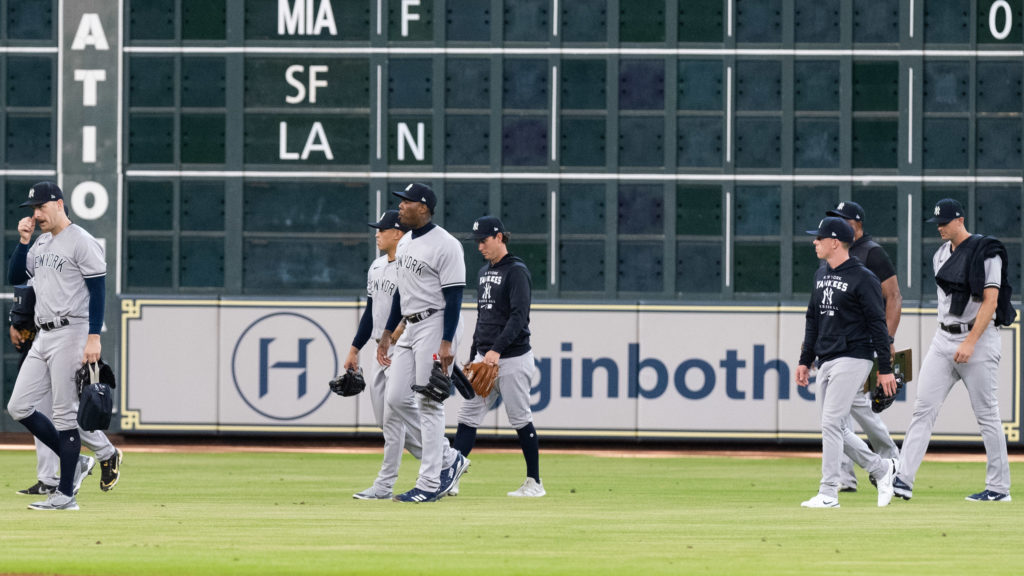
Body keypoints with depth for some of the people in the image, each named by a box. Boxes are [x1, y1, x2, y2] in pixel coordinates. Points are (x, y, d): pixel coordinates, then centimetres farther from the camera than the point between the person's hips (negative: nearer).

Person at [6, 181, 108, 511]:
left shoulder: (81, 242, -10)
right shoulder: (41, 244, 16)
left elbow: (98, 290, -14)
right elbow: (15, 277, 17)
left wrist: (94, 337, -21)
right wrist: (23, 242, 4)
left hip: (71, 334, -9)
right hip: (44, 336, 9)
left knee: (65, 414, -7)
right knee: (19, 407, 5)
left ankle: (65, 495, -4)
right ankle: (75, 462, 15)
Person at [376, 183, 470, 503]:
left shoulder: (445, 245, -14)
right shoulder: (404, 243, 14)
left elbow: (454, 297, -18)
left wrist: (447, 343, -24)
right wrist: (388, 331, 20)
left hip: (436, 325, -9)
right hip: (410, 328, 9)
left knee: (428, 404, -7)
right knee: (397, 399, 5)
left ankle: (430, 484, -3)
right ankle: (449, 458, 16)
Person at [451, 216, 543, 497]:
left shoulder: (517, 271, -11)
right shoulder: (484, 272, 15)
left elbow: (519, 316, -20)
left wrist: (497, 350, -29)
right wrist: (474, 356, 20)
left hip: (512, 358, -8)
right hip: (485, 358, 8)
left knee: (520, 419, -1)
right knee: (469, 415, -1)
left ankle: (534, 482, 7)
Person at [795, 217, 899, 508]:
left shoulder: (862, 278, -11)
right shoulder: (821, 275, 14)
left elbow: (878, 324, -11)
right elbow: (813, 320, 21)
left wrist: (885, 369, -13)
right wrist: (805, 360, 17)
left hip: (853, 358, -9)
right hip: (827, 361, 9)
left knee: (831, 424, -13)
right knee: (836, 429, 9)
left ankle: (828, 493, -11)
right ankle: (881, 468, 26)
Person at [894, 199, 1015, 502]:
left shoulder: (986, 252, -12)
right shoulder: (942, 254, 12)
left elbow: (990, 300, -17)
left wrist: (970, 342, -23)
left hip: (979, 337, -7)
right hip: (944, 338, 7)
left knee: (987, 414, -2)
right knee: (924, 407, -3)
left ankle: (999, 487, 6)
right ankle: (904, 479, -9)